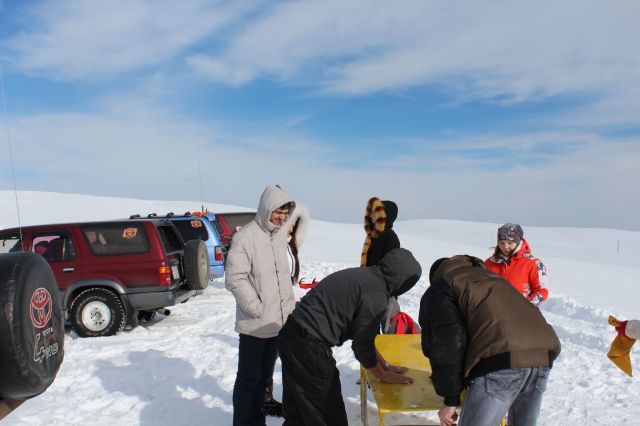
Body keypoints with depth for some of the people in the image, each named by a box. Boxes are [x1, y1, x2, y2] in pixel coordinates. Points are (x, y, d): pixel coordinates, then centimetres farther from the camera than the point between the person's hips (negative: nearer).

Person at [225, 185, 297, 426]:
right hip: (254, 324, -7)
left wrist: (290, 304, 9)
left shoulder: (280, 235, 8)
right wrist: (256, 308, -16)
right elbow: (234, 278, -19)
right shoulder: (246, 237, -16)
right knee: (249, 378, 4)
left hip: (277, 321, 7)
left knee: (264, 375, 19)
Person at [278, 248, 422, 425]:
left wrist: (384, 365, 26)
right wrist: (383, 375, 9)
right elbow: (362, 344, -9)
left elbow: (362, 332, 20)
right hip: (309, 346, -9)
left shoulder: (363, 275, 13)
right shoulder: (377, 294, -15)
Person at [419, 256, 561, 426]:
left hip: (500, 360, -7)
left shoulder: (437, 290, 14)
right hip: (543, 353, 8)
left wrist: (451, 399, 1)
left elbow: (446, 342, -2)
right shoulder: (491, 277, 36)